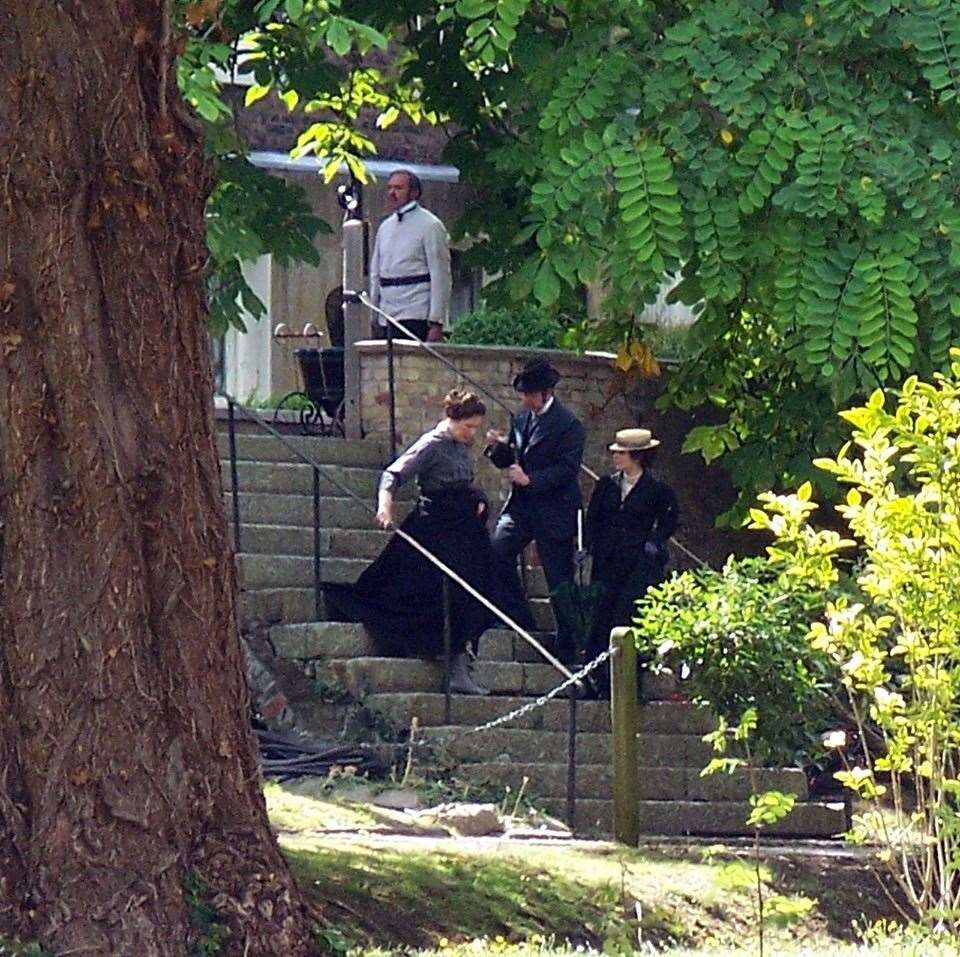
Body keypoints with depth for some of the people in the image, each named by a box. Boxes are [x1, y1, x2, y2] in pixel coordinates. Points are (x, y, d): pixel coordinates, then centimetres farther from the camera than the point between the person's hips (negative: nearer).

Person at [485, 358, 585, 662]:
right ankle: (520, 620, 4)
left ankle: (567, 646, 9)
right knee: (497, 552, -11)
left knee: (559, 578, 0)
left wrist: (531, 479, -24)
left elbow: (568, 469, -17)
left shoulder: (568, 424, -12)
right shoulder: (522, 418, 10)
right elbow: (508, 460, 17)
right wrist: (499, 447, -5)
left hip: (554, 510, -6)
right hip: (521, 506, 7)